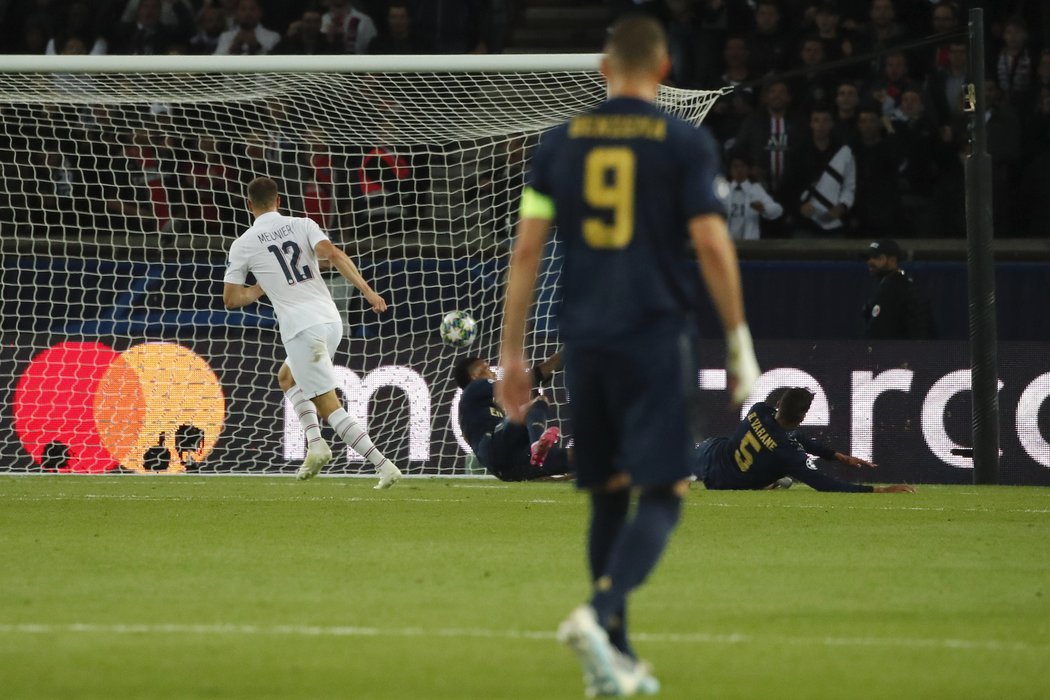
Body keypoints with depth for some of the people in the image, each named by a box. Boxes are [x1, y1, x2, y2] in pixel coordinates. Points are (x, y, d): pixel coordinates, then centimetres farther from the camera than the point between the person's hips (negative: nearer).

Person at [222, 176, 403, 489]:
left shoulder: (243, 245, 4)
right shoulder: (302, 225, 9)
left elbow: (231, 299, 8)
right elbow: (333, 254, -8)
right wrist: (366, 290, -12)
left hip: (301, 328, -5)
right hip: (331, 319, 5)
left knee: (330, 406, -1)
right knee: (287, 378, 29)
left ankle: (383, 465, -13)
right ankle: (315, 442, 10)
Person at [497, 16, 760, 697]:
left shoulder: (561, 142, 8)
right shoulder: (686, 143, -2)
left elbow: (527, 248, 5)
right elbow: (712, 244, -8)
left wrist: (512, 352, 9)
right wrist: (740, 340, 0)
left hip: (585, 337, 4)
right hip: (657, 337, -4)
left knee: (608, 495, 14)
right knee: (662, 496, -4)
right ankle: (598, 612, -27)